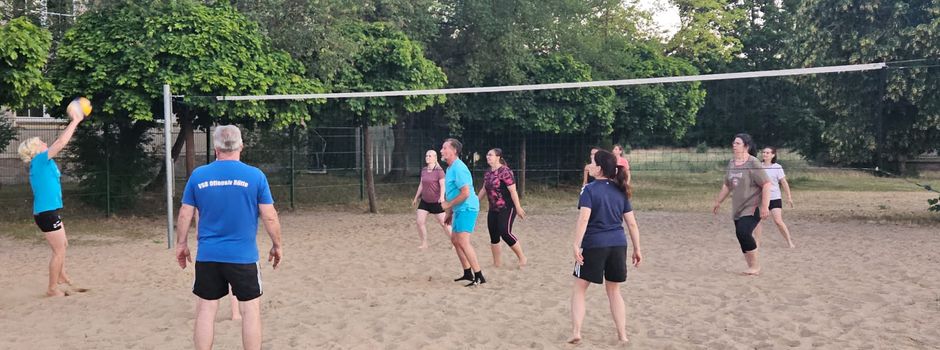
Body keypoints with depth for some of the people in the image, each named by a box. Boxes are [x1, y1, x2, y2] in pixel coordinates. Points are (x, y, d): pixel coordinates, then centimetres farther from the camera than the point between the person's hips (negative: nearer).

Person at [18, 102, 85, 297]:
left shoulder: (42, 163, 12)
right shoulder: (39, 160, -14)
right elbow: (61, 143, -17)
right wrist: (75, 121, -14)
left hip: (49, 211, 10)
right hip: (46, 213, -10)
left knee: (63, 245, 26)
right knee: (59, 250, -2)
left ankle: (60, 275, 43)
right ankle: (52, 289, 6)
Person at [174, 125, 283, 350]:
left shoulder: (198, 175, 1)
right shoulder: (255, 175, -6)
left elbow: (185, 215, 6)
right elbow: (270, 217, -5)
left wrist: (181, 244, 19)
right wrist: (277, 245, 8)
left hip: (207, 256, 2)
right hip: (243, 256, -2)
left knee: (205, 310, 11)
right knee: (250, 310, 6)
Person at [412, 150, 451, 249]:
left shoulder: (439, 171, -12)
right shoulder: (424, 170, 7)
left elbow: (443, 185, -20)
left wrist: (442, 197, -35)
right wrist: (416, 198, 20)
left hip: (436, 202, -6)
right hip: (424, 201, 6)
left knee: (443, 223, 0)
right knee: (419, 222, -3)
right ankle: (424, 243, 9)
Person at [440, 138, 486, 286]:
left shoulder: (458, 168, -18)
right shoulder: (450, 168, 14)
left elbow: (465, 193, -25)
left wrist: (448, 205, -14)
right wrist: (450, 213, 22)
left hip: (466, 208, -11)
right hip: (459, 209, 11)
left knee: (463, 241, -17)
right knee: (455, 239, 17)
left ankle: (479, 276, -15)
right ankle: (468, 273, 26)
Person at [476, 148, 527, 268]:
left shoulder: (505, 171, -15)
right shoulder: (488, 173, 10)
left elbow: (513, 191, -18)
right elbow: (484, 190, 21)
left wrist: (518, 208, -20)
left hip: (506, 209, -8)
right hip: (493, 209, 8)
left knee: (505, 233, -13)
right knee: (493, 235, 6)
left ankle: (522, 258, 4)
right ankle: (497, 263, 16)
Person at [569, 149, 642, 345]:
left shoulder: (590, 189, -7)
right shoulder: (620, 191, 8)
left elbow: (584, 219, -19)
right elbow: (632, 223, 8)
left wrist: (576, 245, -19)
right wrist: (637, 249, 13)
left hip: (594, 245, -5)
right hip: (618, 245, 5)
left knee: (579, 289, 9)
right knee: (614, 291, 19)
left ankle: (576, 332, 0)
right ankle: (622, 335, 20)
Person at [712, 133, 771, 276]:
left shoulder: (753, 163, -11)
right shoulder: (731, 163, 10)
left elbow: (766, 184, -15)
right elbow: (727, 185, 22)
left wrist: (765, 206, -21)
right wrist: (718, 202, 25)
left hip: (752, 208, -7)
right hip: (737, 209, 7)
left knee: (743, 232, -20)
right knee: (741, 235, 5)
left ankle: (755, 265, -4)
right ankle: (751, 266, 16)